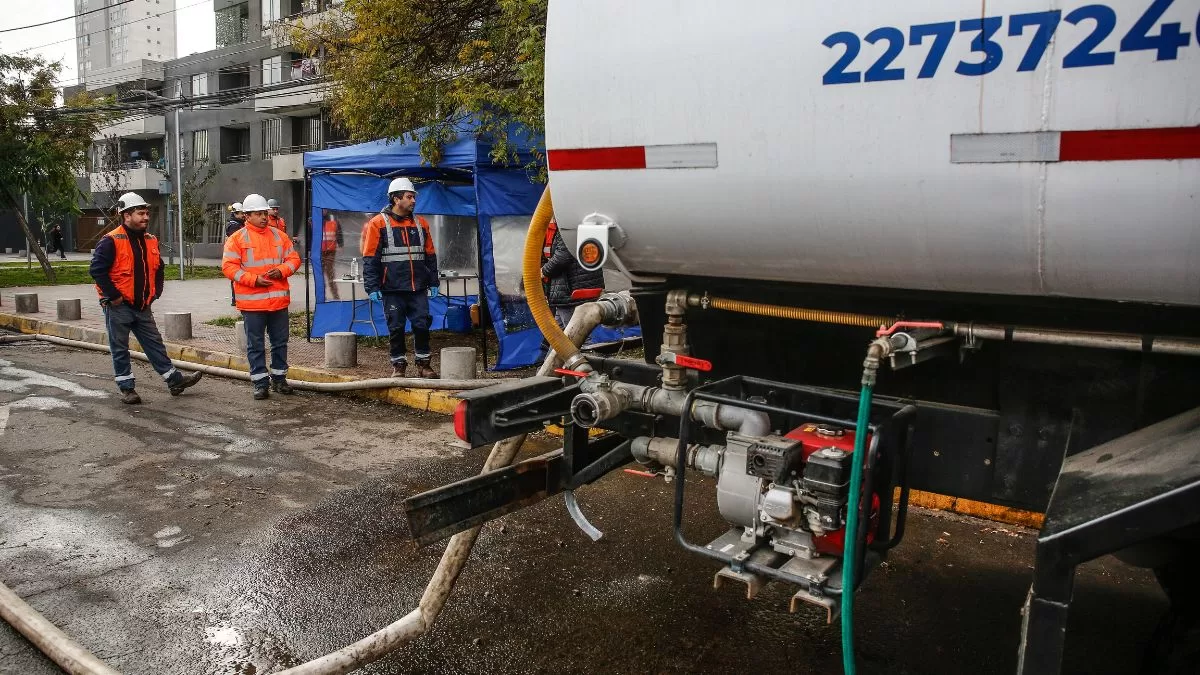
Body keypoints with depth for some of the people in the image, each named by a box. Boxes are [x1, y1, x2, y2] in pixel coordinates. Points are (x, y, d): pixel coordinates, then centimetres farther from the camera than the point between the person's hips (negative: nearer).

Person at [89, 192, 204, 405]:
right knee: (120, 348, 5)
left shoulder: (150, 241, 8)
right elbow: (97, 269, -19)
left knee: (155, 343, 12)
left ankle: (175, 380, 17)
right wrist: (113, 296, -18)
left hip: (142, 306, 6)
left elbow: (158, 268, 21)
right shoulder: (111, 241, -15)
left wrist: (155, 292, 12)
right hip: (119, 307, -6)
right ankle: (126, 388, 13)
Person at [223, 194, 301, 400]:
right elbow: (229, 266, -8)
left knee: (280, 341, 11)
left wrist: (281, 270, -10)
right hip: (252, 301, -4)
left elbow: (294, 258, 11)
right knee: (255, 344, 3)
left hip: (279, 299, 4)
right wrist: (253, 279, -18)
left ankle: (279, 379, 24)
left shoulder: (279, 236, 9)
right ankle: (260, 382, 12)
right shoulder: (237, 239, -2)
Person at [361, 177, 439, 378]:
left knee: (422, 324, 3)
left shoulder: (420, 223, 10)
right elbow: (370, 259, -5)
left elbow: (430, 255, 15)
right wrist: (372, 287, -11)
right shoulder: (378, 223, -3)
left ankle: (423, 363, 16)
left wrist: (433, 282, 11)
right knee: (396, 328, 4)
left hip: (418, 288, 3)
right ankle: (398, 364, 17)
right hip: (392, 289, -3)